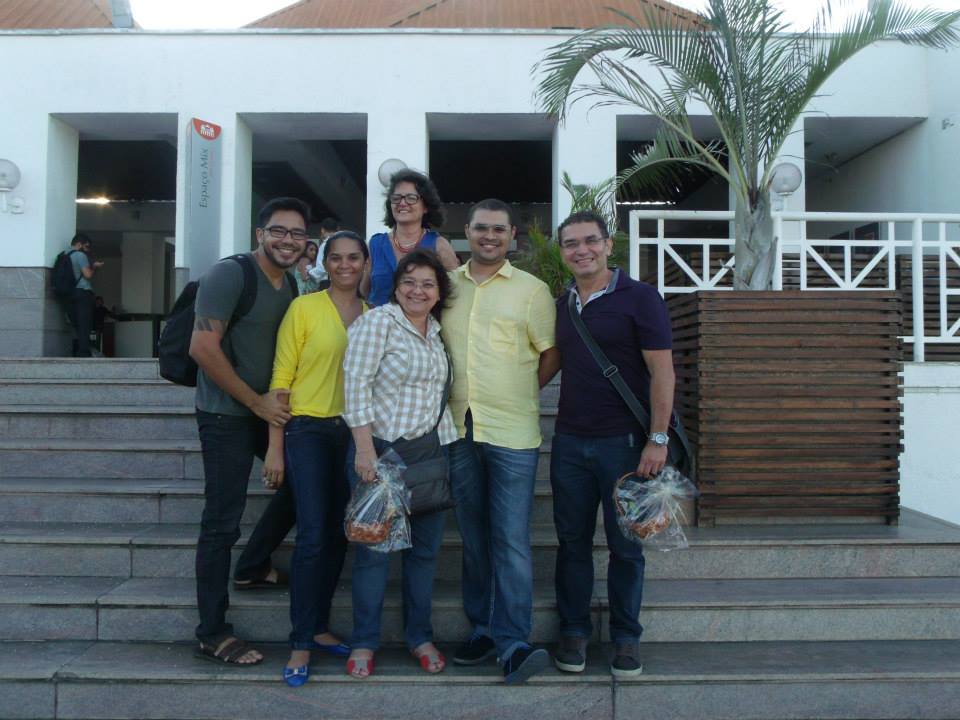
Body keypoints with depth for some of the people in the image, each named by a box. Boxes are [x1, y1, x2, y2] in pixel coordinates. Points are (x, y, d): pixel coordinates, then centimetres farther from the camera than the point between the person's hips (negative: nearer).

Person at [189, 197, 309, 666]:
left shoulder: (292, 284, 8)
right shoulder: (229, 274, -15)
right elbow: (203, 348, -21)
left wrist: (281, 398, 2)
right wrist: (258, 402, -17)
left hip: (268, 410, 8)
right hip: (226, 415, -8)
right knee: (222, 522, -2)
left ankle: (252, 568, 34)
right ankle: (212, 634, 10)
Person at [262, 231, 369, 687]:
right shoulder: (304, 308, -4)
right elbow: (281, 376, -5)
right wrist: (275, 447, -8)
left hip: (355, 433, 5)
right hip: (309, 430, -4)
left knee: (338, 535, 11)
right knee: (312, 536, -9)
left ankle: (318, 627, 25)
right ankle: (301, 645, 2)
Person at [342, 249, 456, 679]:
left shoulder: (437, 332, 13)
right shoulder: (378, 321, -7)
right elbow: (356, 383, -13)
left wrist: (445, 441, 13)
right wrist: (364, 447, -18)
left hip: (430, 450, 6)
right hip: (380, 449, -6)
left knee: (426, 547, 10)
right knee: (374, 547, 3)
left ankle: (419, 636, 26)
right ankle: (364, 642, 18)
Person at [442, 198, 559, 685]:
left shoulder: (531, 290, 2)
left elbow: (551, 353, 5)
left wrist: (518, 392, 2)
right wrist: (454, 394, 9)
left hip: (512, 431, -4)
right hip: (459, 427, 4)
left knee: (511, 540, -6)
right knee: (474, 536, 12)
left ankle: (512, 643, -1)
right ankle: (482, 629, 23)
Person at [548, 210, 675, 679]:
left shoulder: (639, 298, -6)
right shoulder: (560, 305, 11)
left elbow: (661, 372, -9)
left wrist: (657, 438, -14)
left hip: (623, 442, -4)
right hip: (569, 442, 5)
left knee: (625, 546, 6)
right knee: (573, 541, 11)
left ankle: (626, 638, 22)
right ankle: (573, 631, 25)